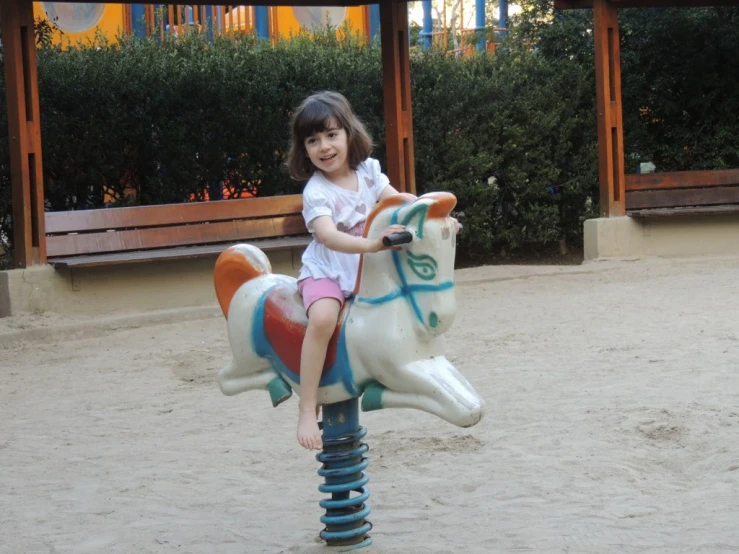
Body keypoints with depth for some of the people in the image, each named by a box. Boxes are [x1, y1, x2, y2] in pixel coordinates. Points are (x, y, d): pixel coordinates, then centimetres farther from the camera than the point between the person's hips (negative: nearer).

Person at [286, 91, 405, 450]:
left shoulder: (368, 170, -1)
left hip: (367, 272, 7)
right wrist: (371, 245, -49)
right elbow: (328, 235, -34)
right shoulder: (316, 192, -19)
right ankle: (307, 410, -30)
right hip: (326, 273, -7)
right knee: (323, 318, -33)